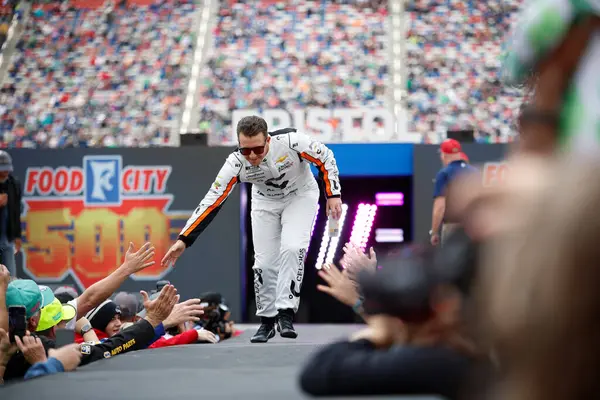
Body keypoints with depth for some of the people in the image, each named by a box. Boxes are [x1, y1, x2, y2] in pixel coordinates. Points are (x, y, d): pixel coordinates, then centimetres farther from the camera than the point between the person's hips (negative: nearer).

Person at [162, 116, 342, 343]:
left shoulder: (291, 142, -35)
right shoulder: (236, 164, -29)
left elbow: (325, 158, -17)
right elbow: (211, 202, -25)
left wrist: (333, 195, -18)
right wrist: (184, 240, -30)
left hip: (300, 196, -2)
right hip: (265, 202, 2)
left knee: (292, 248, -23)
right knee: (264, 262, -5)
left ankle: (286, 314, -17)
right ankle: (267, 320, 14)